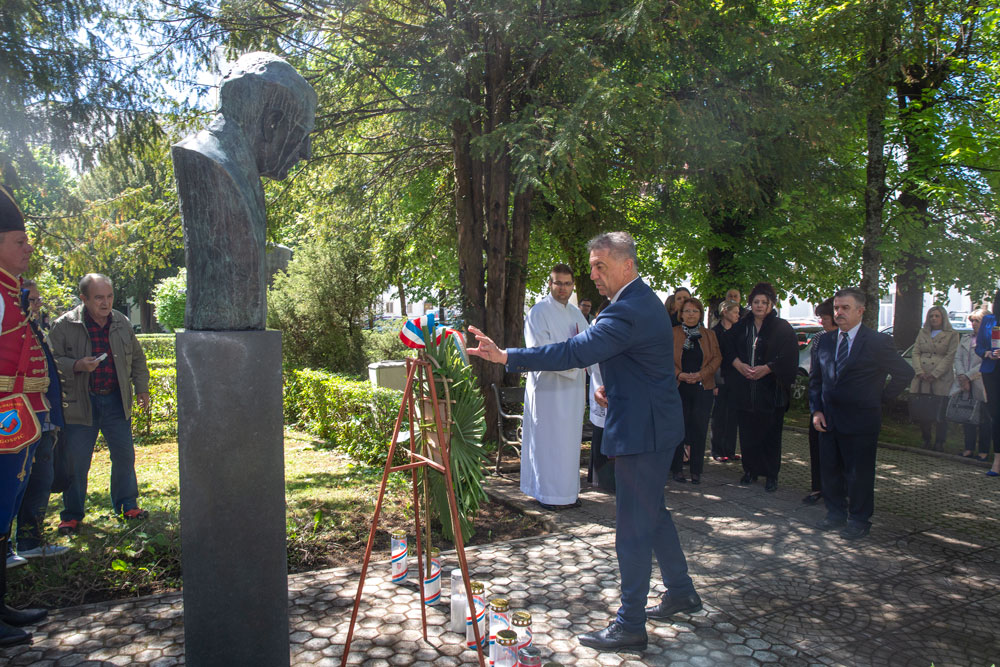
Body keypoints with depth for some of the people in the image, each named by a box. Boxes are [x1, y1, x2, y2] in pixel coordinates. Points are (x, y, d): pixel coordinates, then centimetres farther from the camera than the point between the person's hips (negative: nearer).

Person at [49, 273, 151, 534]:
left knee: (124, 455, 9)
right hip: (80, 403, -3)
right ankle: (72, 515, 18)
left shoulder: (122, 323, 6)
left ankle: (126, 505, 25)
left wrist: (141, 387, 12)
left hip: (116, 400, 4)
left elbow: (137, 358, 17)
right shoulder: (64, 325, -7)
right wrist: (77, 366, -22)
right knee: (76, 461, 2)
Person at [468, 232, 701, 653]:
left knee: (633, 528, -1)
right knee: (653, 512, 23)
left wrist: (505, 356, -34)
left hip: (642, 432, -11)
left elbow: (575, 352, -32)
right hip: (655, 426, 11)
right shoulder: (643, 300, 12)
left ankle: (630, 625, 12)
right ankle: (681, 592, 39)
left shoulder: (628, 311, -23)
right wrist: (611, 384, 11)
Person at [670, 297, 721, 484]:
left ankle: (696, 470, 12)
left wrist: (701, 374, -9)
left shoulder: (709, 335, 11)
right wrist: (679, 374, -13)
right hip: (678, 387, -1)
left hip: (703, 388, 2)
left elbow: (717, 358, 6)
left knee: (699, 429, 2)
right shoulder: (672, 333, 5)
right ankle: (677, 469, 11)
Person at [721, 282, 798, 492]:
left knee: (771, 434, 0)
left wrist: (766, 369, -18)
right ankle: (750, 470, 18)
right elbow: (728, 351, 9)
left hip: (771, 390, -3)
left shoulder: (782, 328, 0)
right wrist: (739, 365, -10)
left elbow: (789, 359, -6)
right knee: (747, 433, 6)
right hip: (745, 390, 3)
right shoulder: (741, 327, 11)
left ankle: (771, 475, 10)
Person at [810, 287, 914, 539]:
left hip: (861, 422, -4)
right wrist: (816, 410, 3)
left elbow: (905, 373, 1)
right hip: (828, 420, 5)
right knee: (830, 470, 12)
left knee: (859, 473, 4)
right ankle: (836, 513, 27)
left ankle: (859, 520, 20)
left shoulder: (878, 342, -7)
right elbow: (815, 379, 12)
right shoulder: (824, 341, 7)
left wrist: (881, 398, 1)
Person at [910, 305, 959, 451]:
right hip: (922, 379, 4)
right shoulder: (922, 333, 17)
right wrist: (920, 371, -5)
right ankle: (926, 440, 17)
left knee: (940, 414, -3)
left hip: (941, 380, -3)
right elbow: (915, 352, 10)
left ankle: (939, 443, 8)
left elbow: (950, 357, -4)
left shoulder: (952, 335, 4)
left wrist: (935, 374, -12)